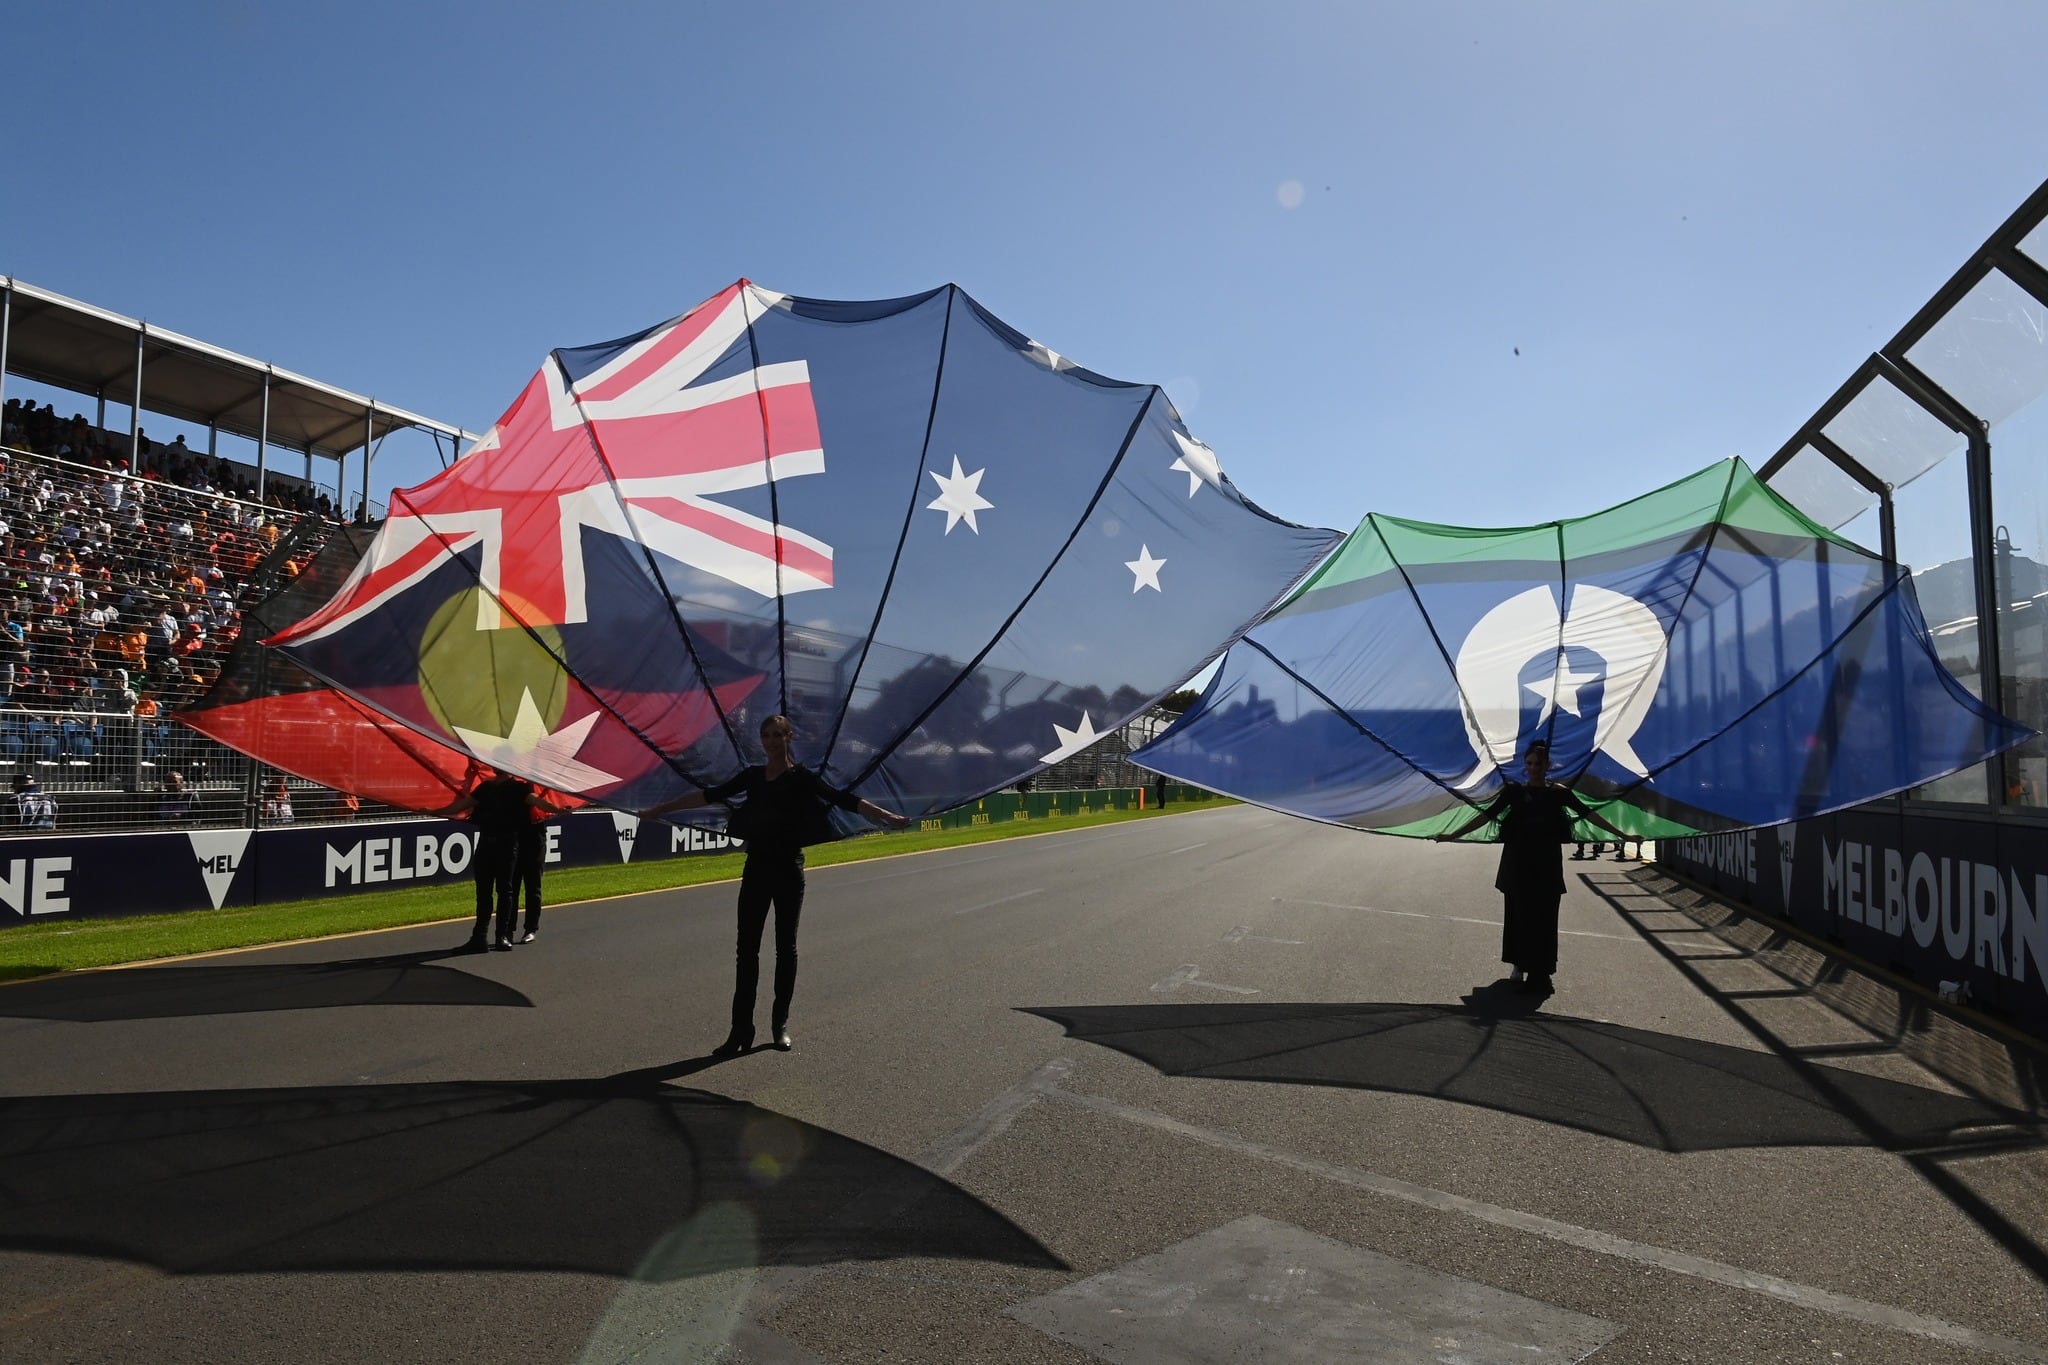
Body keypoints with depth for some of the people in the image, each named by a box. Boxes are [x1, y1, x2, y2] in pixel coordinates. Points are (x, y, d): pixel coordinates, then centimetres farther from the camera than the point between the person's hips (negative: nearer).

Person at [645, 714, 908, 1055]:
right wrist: (660, 809, 16)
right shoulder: (752, 776, 8)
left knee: (785, 947, 6)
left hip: (788, 869, -3)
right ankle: (741, 1030, 4)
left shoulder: (801, 777, -4)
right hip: (756, 867, 4)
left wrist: (887, 816, -26)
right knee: (746, 948, 0)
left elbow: (844, 799, -14)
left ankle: (780, 1025, 17)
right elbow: (711, 795, 13)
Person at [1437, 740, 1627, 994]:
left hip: (1547, 864, 0)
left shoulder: (1559, 792, 4)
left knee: (1544, 917, -1)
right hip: (1518, 863, 0)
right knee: (1518, 913, 3)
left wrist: (1622, 835, -8)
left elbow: (1588, 814, 0)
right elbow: (1488, 815, -3)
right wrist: (1454, 834, -10)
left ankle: (1539, 973, 6)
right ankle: (1519, 965, 17)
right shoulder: (1514, 790, 2)